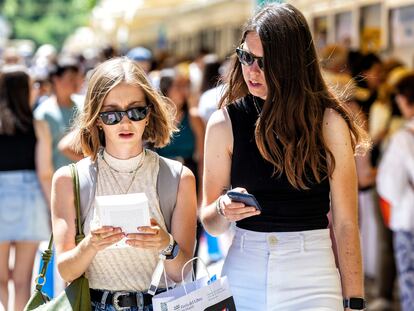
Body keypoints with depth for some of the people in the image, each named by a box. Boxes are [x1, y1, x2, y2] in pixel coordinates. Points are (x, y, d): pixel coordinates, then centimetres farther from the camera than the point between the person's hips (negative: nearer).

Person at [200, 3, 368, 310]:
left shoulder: (329, 122, -6)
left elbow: (346, 222, -6)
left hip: (311, 278, -2)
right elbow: (210, 223, 4)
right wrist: (223, 210, -18)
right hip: (243, 275, 2)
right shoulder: (224, 123, -1)